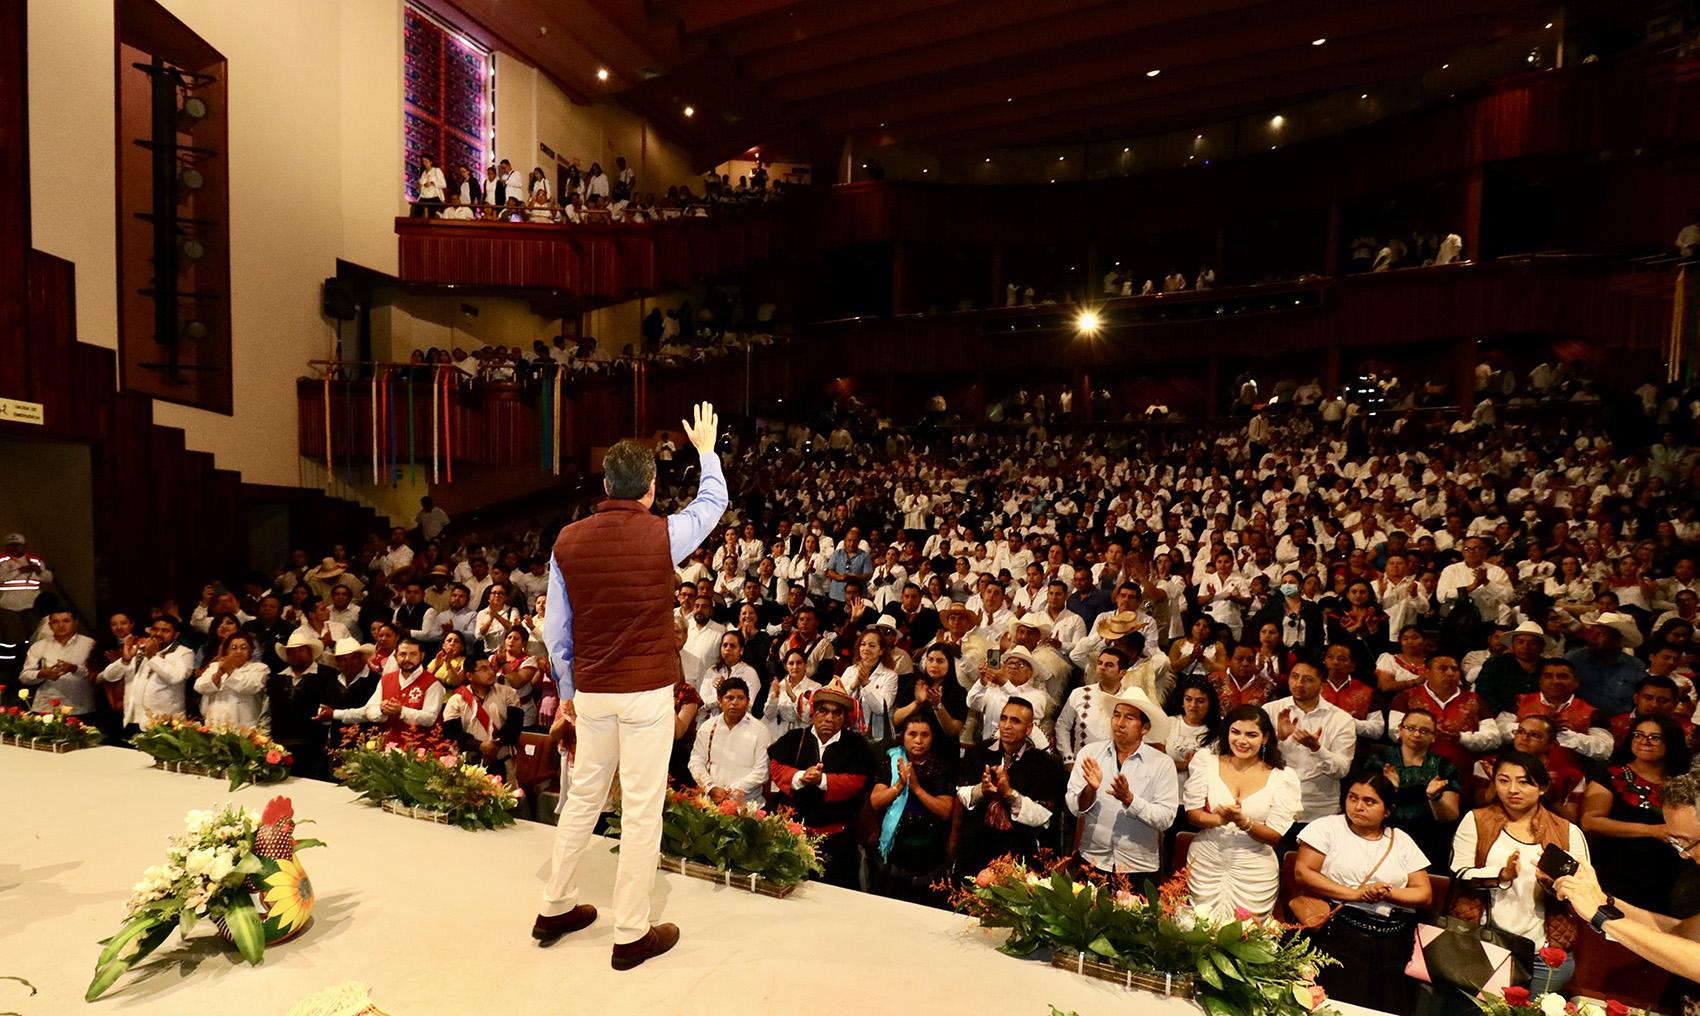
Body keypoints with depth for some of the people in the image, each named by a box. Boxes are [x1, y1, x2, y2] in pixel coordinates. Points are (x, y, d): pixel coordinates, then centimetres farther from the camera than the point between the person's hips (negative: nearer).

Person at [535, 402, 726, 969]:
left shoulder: (568, 542, -2)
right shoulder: (662, 535, -13)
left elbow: (555, 630, 4)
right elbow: (713, 502, 8)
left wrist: (567, 692, 17)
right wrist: (706, 449, 25)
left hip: (591, 691, 4)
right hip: (648, 692, -4)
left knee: (583, 797, 21)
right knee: (642, 809, 7)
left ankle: (556, 910, 38)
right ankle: (632, 934, 21)